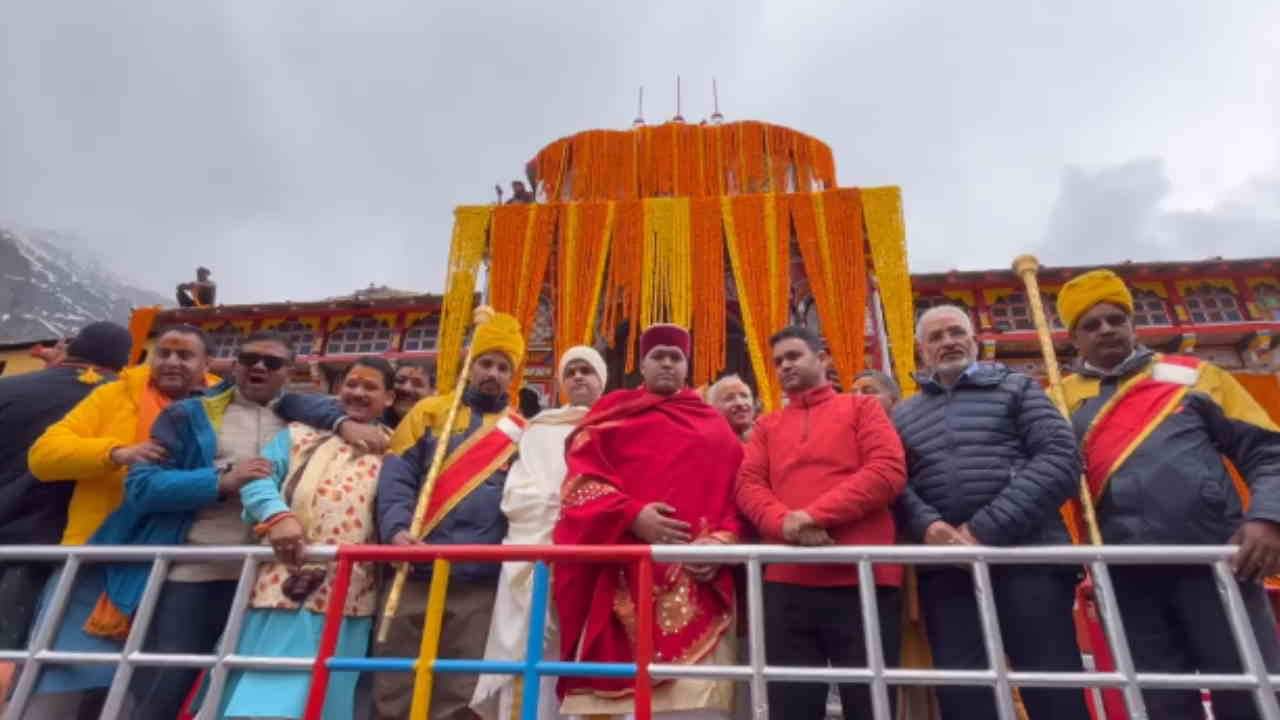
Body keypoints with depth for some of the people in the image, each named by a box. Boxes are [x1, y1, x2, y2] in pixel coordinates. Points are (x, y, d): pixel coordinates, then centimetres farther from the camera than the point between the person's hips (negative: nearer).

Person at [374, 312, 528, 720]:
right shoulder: (430, 411, 10)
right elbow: (396, 477, 1)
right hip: (416, 574, 0)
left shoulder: (522, 433, 11)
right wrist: (396, 528, -16)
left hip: (482, 583, 0)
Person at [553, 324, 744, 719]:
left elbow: (739, 494, 13)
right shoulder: (613, 413, 11)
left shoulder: (715, 427, 17)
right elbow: (579, 482, 1)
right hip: (624, 579, -1)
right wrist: (632, 515, -14)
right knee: (619, 683, -1)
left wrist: (722, 541, -7)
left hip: (699, 582, 2)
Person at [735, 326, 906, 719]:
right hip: (786, 583, 3)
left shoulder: (862, 407, 12)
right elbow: (748, 485, 7)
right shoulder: (767, 425, 19)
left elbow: (889, 471, -4)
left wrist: (815, 514, -13)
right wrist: (784, 523, -15)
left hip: (863, 579, -2)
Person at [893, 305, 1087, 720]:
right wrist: (927, 525, -15)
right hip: (945, 571, 2)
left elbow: (1059, 459, -3)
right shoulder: (903, 415, 19)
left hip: (1027, 558, -2)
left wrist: (987, 528, -12)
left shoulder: (1017, 388, 11)